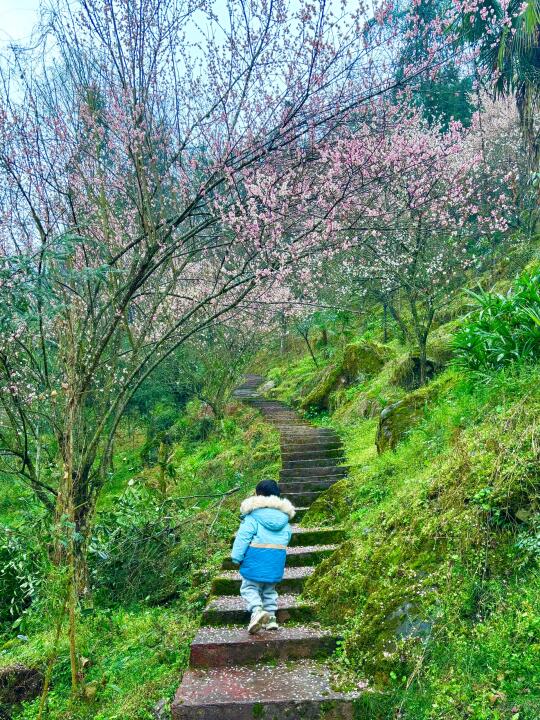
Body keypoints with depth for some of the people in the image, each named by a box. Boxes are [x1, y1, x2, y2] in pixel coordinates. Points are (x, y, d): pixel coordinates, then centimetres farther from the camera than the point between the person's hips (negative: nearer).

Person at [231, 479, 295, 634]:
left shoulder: (253, 516, -9)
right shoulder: (284, 517, 9)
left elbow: (243, 537, -13)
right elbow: (287, 538, 18)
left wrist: (237, 557, -7)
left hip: (256, 558, -5)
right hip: (277, 559, 5)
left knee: (249, 587, 4)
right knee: (269, 589, 20)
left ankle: (257, 610, -18)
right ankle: (271, 618, 18)